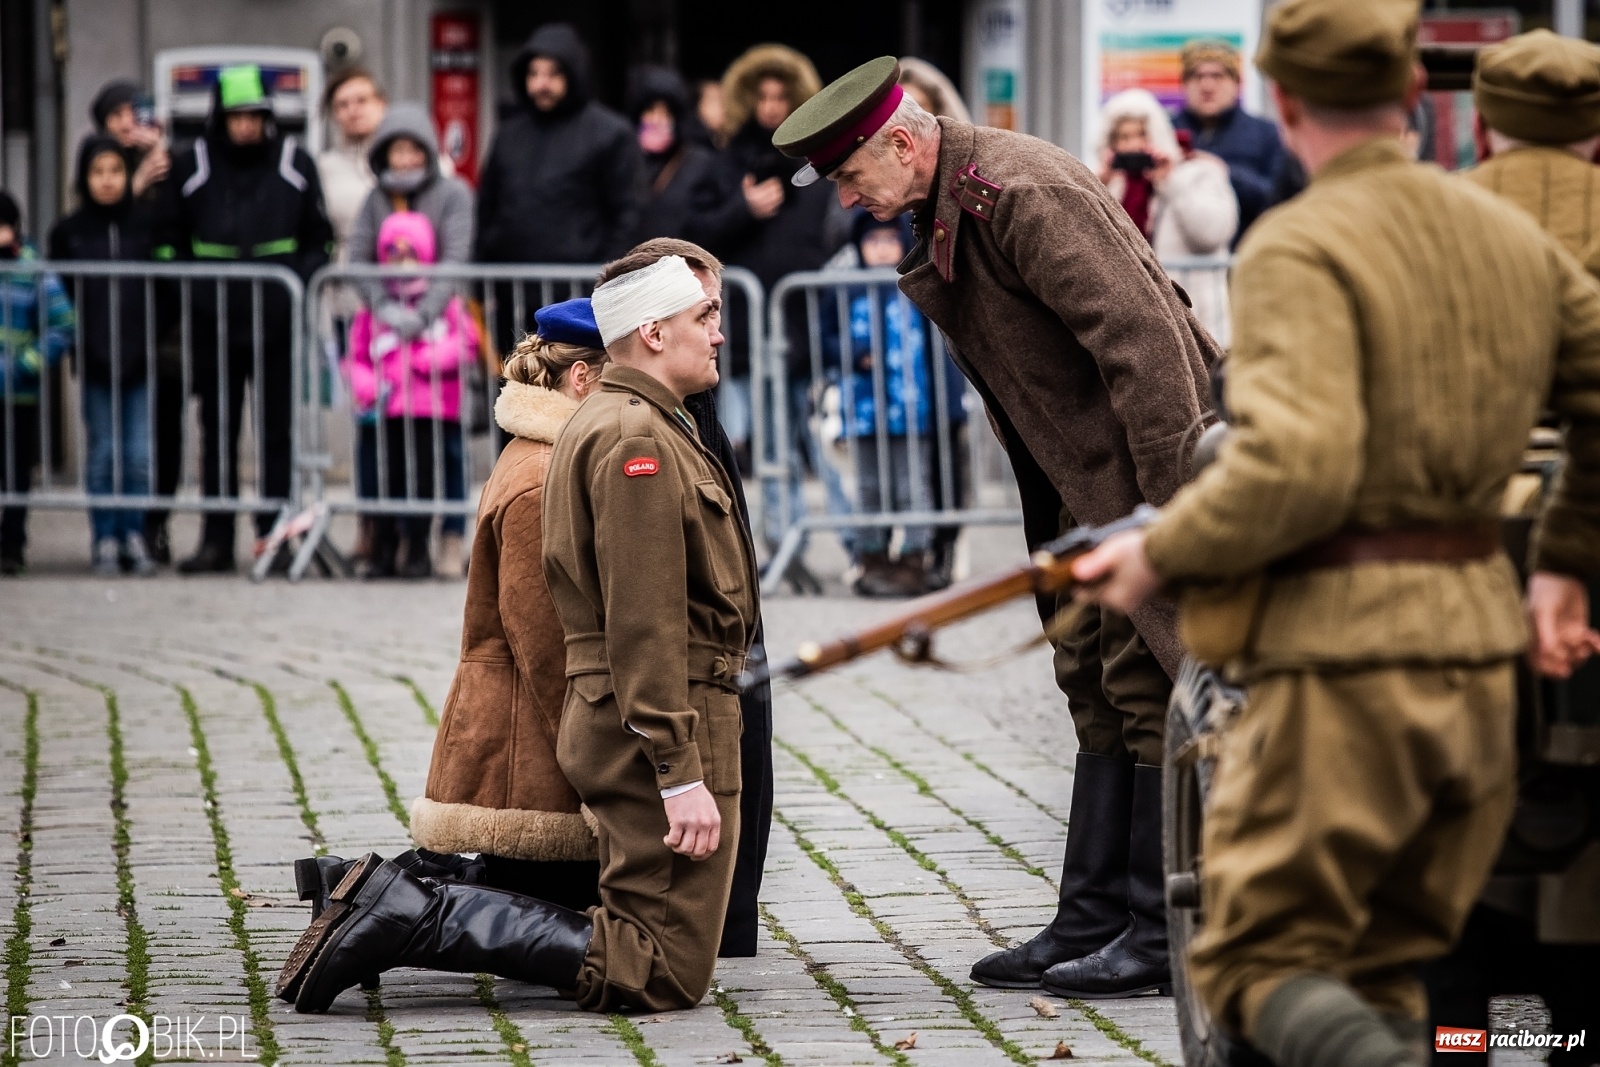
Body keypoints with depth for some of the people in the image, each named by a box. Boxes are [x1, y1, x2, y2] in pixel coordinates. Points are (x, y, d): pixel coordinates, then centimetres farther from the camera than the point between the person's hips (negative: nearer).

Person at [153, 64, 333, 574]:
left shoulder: (295, 164, 5)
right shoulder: (191, 167, 5)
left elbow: (320, 239, 10)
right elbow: (168, 239, 10)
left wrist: (303, 289, -4)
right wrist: (186, 293, -1)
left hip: (279, 322, 0)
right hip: (213, 322, 0)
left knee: (277, 431, 3)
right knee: (218, 431, 5)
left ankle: (275, 533, 9)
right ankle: (217, 538, 9)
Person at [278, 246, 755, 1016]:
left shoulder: (599, 425, 20)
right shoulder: (637, 439, -14)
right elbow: (644, 627, -21)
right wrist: (682, 775, -24)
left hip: (610, 725, 11)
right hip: (663, 728, -11)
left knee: (635, 940, 12)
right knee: (665, 974, -11)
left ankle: (402, 904, 5)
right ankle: (414, 921, -15)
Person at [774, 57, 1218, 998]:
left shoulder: (1024, 194, -22)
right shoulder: (949, 207, 10)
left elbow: (1140, 335, -26)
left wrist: (1173, 499, -27)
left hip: (1154, 465, -10)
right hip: (1091, 479, 10)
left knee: (1150, 688, -7)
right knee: (1098, 684, 11)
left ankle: (1169, 933, -3)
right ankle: (1096, 916, 15)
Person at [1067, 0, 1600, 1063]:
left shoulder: (1301, 249, -12)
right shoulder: (1514, 237, 11)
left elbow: (1295, 469, -23)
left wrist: (1160, 553, -8)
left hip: (1341, 655, -7)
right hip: (1479, 647, 7)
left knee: (1261, 957, 3)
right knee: (1385, 969, 18)